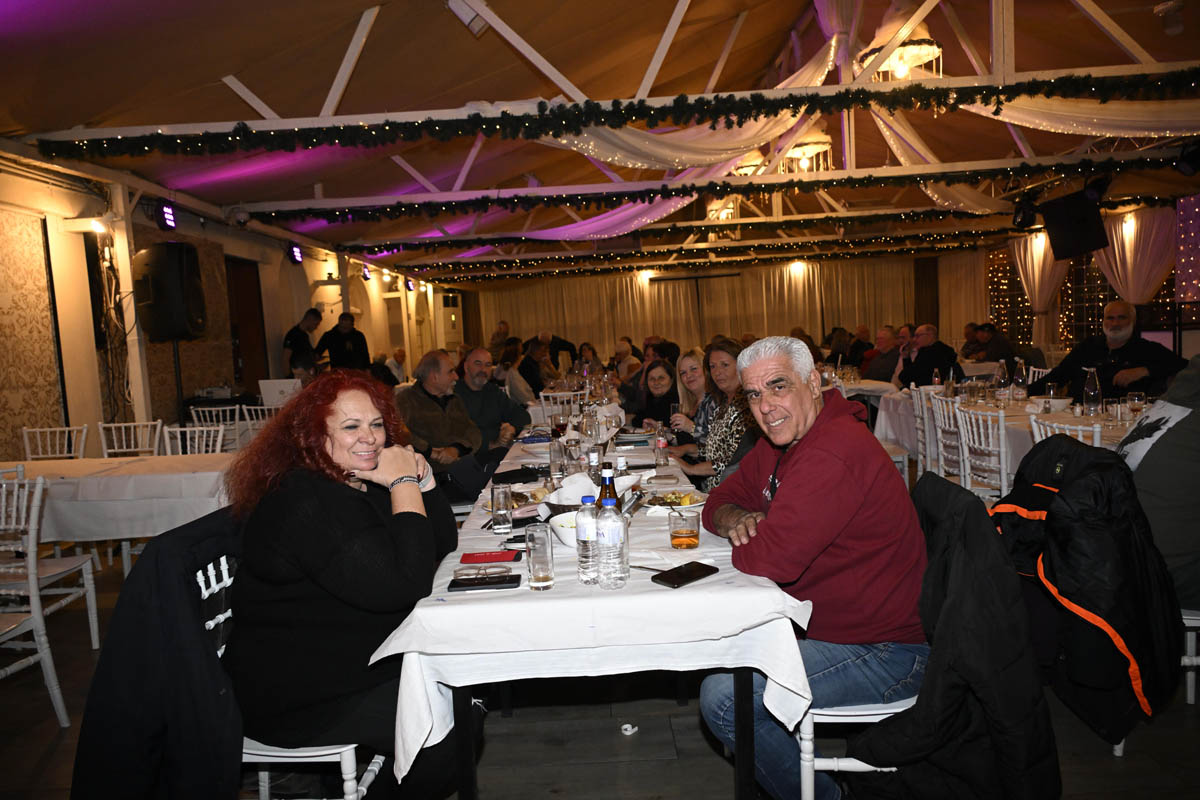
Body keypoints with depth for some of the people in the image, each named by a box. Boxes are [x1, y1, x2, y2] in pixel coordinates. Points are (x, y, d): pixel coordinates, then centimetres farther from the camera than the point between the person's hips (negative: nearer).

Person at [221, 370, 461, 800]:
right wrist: (405, 485, -24)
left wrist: (420, 475, -10)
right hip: (295, 696, -9)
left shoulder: (362, 481, 4)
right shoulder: (302, 503, -25)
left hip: (352, 663, 9)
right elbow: (405, 585, -30)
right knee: (448, 734, -16)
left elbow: (443, 544, 4)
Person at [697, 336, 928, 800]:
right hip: (822, 621, 10)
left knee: (723, 698, -19)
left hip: (884, 653, -10)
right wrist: (736, 520, -10)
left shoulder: (833, 456, -28)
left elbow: (769, 560, -32)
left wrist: (746, 538, -9)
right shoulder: (779, 442, 5)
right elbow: (720, 501, 14)